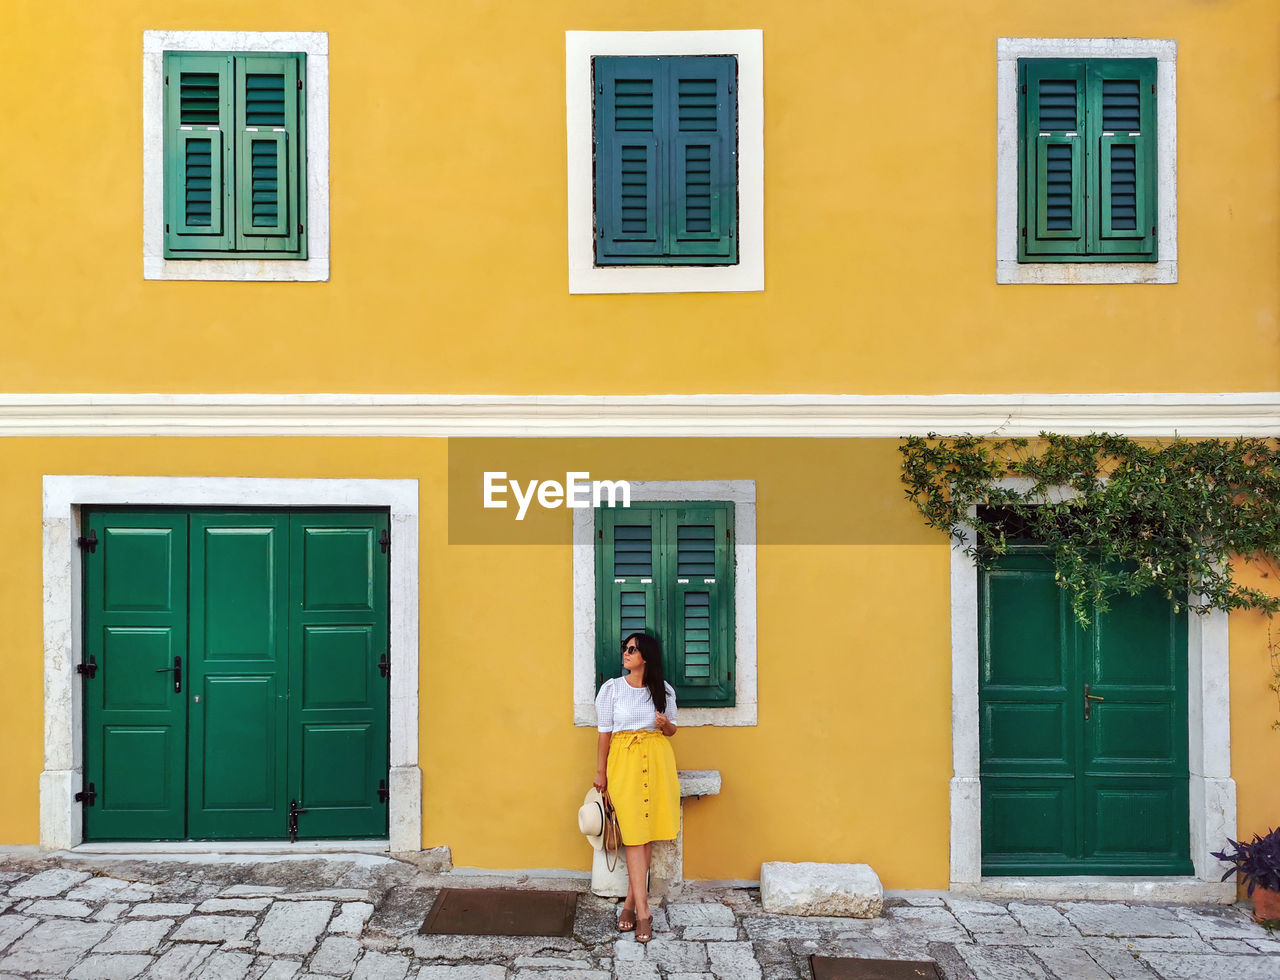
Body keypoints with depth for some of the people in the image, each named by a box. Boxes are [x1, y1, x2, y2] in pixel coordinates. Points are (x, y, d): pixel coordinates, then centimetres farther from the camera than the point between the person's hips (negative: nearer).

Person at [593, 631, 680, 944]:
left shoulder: (664, 690, 4)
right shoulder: (611, 688, 0)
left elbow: (672, 729, 13)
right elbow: (604, 733, 2)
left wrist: (665, 724, -10)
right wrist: (600, 772, 2)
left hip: (658, 762, 2)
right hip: (624, 762, -2)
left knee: (647, 834, 5)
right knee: (635, 835, -6)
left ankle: (630, 902, 19)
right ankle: (643, 912, -3)